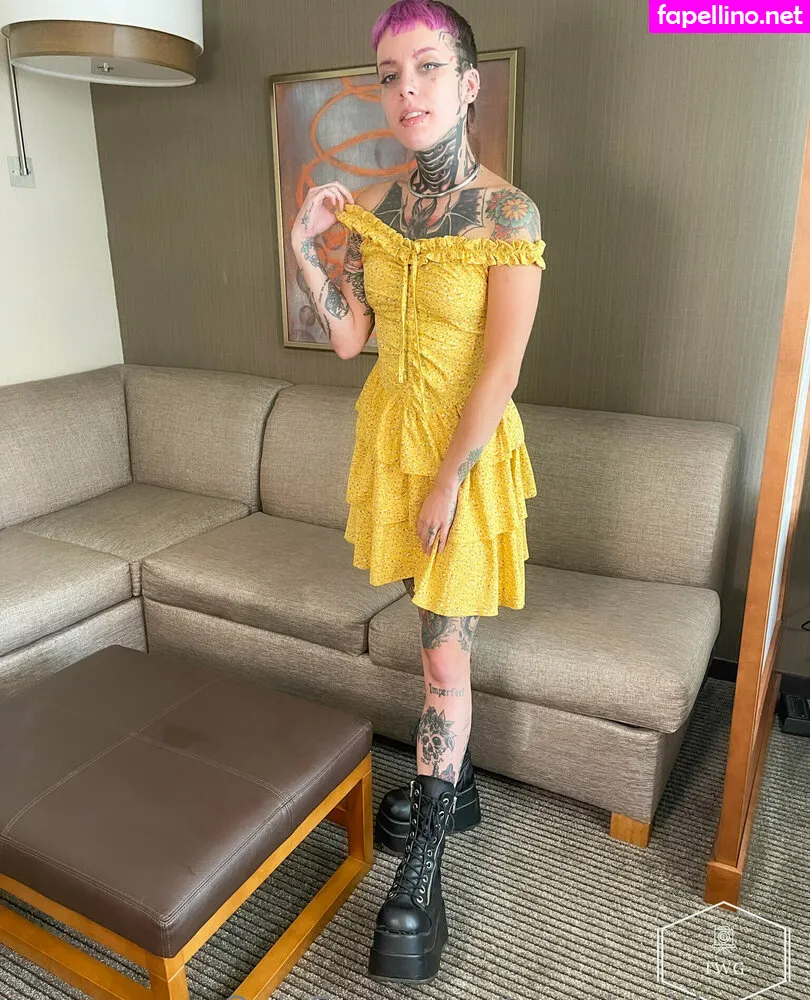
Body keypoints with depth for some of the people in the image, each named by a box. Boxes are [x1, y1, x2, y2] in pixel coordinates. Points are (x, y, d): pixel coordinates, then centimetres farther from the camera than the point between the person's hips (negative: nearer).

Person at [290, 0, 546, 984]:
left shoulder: (507, 212, -13)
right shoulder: (371, 207, 4)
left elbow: (501, 366, -16)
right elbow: (349, 338, 4)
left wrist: (448, 481, -16)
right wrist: (304, 244, -7)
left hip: (465, 447, -5)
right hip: (389, 432, 5)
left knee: (444, 651, 1)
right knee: (439, 636, 17)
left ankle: (422, 862, 17)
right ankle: (455, 785, 39)